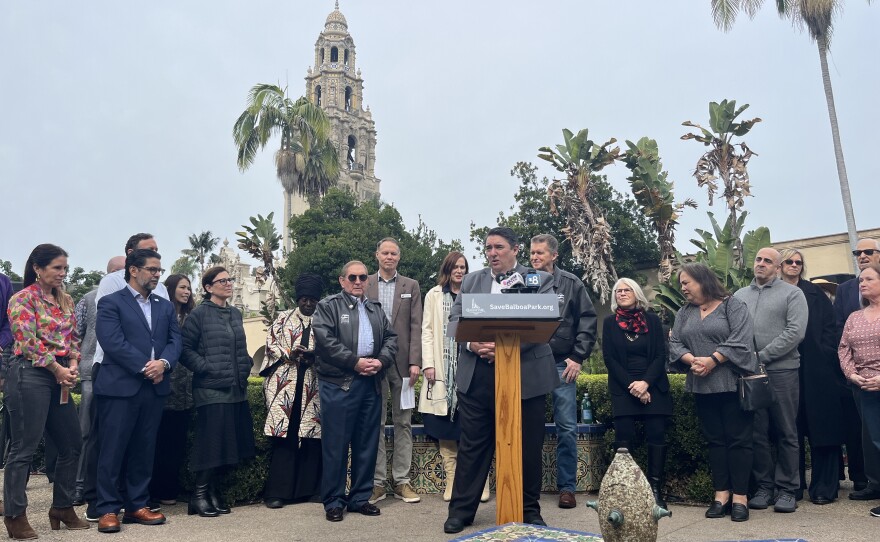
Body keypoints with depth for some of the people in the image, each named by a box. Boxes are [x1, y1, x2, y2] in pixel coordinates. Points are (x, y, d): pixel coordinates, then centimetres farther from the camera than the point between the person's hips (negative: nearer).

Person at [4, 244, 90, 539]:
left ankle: (63, 508, 22)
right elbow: (28, 341, -13)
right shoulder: (23, 299, -6)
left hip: (60, 377, 7)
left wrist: (73, 365, -2)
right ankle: (14, 514, 13)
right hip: (30, 375, -7)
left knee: (71, 445, 9)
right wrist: (57, 369, -12)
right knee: (24, 448, -1)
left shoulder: (65, 300, 14)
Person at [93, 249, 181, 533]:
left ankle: (137, 505, 18)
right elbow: (112, 342, -12)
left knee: (144, 451, 10)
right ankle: (108, 509, 10)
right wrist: (145, 367, -16)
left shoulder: (165, 306, 17)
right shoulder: (111, 303, 0)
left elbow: (175, 341, 8)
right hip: (120, 387, -5)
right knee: (113, 450, 1)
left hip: (155, 388, 5)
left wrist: (163, 363, -12)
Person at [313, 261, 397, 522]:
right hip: (338, 384, -5)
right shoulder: (328, 306, 0)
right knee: (336, 444, 0)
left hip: (371, 384, 5)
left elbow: (391, 338, 11)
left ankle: (360, 497, 21)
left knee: (367, 444, 10)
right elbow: (325, 341, -12)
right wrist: (355, 362, -16)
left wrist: (381, 361, -8)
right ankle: (333, 501, 11)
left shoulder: (376, 309, 18)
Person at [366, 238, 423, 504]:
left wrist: (415, 362, -7)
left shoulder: (411, 286, 9)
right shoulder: (364, 285, 7)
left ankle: (402, 481, 14)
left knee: (403, 422, 6)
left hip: (402, 362, 1)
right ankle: (377, 482, 12)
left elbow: (416, 326, 2)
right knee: (375, 423, 4)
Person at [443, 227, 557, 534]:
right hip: (477, 375, 2)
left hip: (525, 373, -2)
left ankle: (529, 509, 25)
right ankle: (462, 509, 20)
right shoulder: (471, 281, 15)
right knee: (472, 444, 8)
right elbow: (456, 319, 7)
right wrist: (473, 343, -14)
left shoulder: (539, 279, 5)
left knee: (528, 446, 8)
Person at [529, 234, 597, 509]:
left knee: (567, 428, 2)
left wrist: (578, 357, -4)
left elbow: (588, 321, 2)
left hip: (562, 365, -1)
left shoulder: (572, 284, 3)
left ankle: (567, 487, 14)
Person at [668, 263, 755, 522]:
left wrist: (712, 360, -19)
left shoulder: (733, 305, -2)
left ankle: (740, 496, 6)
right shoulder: (684, 313, 14)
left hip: (733, 383, -5)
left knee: (738, 439, -1)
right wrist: (692, 360, -13)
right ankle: (721, 493, 14)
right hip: (702, 386, 5)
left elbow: (740, 340, -13)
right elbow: (675, 343, 5)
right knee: (714, 440, 8)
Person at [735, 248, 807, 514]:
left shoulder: (792, 293, 2)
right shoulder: (739, 296, 14)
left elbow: (795, 332, -10)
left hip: (781, 371, -3)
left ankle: (787, 489, 14)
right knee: (757, 433, 7)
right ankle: (764, 486, 17)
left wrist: (762, 356, -13)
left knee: (786, 433, 4)